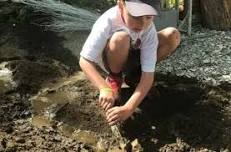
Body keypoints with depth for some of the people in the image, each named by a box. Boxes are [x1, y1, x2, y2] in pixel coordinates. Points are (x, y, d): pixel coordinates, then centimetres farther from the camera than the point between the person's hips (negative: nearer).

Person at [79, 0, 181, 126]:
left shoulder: (149, 29, -29)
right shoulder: (108, 22, -36)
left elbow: (148, 74, -32)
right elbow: (85, 61, -36)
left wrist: (129, 108, -45)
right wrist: (104, 89, -50)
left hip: (132, 57, 3)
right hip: (110, 61, -3)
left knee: (173, 36, -20)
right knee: (120, 38, -38)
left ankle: (133, 74, -1)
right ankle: (114, 78, -7)